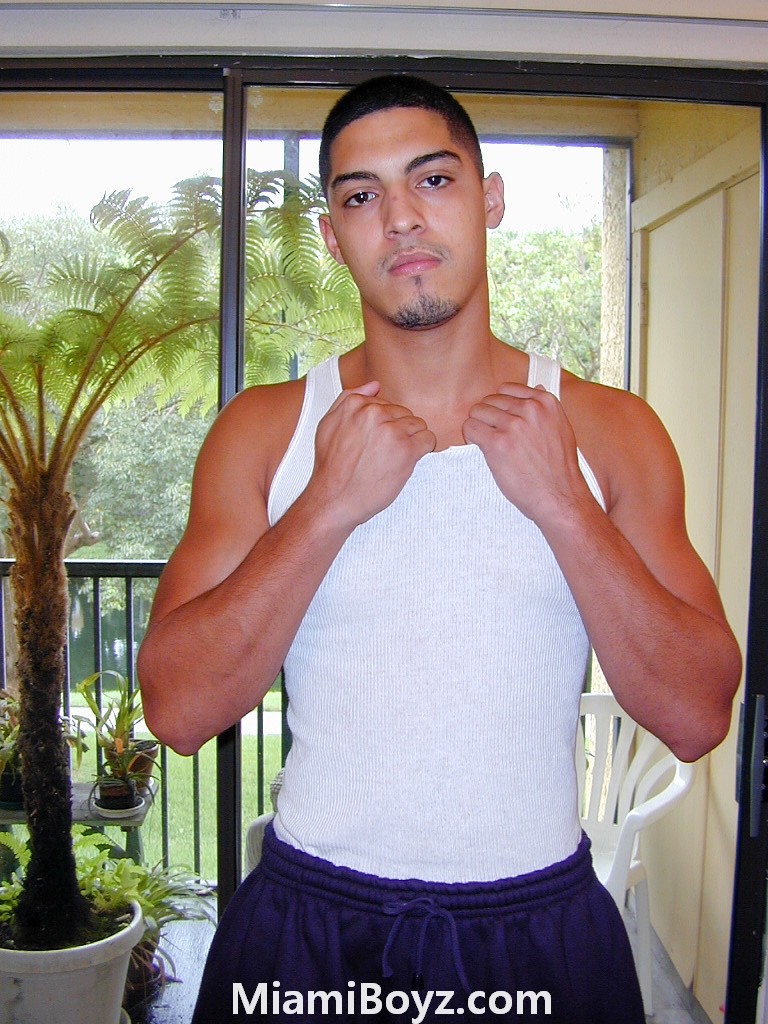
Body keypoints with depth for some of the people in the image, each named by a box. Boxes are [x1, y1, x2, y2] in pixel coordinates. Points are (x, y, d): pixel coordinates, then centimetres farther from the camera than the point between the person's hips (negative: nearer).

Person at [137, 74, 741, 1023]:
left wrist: (562, 504, -18)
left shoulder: (610, 430, -4)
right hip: (310, 922, 0)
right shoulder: (264, 429, -4)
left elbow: (700, 719, -8)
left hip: (540, 928, 1)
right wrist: (330, 507, -19)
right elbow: (176, 709, -10)